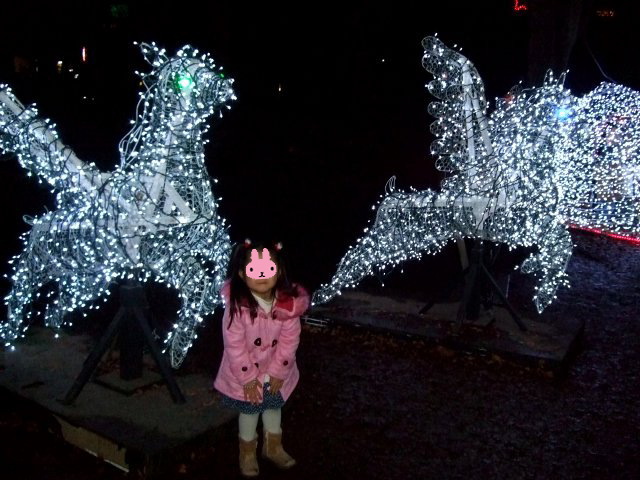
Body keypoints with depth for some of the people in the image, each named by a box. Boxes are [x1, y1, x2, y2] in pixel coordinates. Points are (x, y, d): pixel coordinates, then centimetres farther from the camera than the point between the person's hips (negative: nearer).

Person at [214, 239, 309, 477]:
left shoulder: (289, 302, -21)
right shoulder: (237, 305, -30)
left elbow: (289, 340, -12)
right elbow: (234, 345, -23)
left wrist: (278, 371, -9)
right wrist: (248, 377, -17)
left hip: (276, 370, 3)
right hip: (245, 372, -3)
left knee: (274, 406, 24)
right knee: (249, 411, 16)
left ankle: (273, 446, 49)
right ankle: (247, 451, 41)